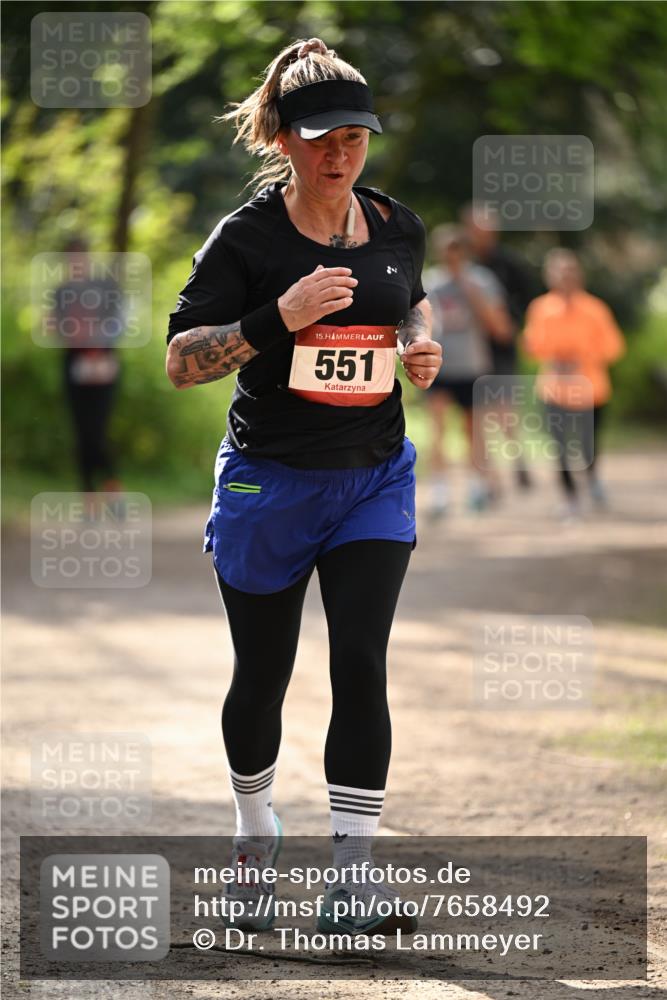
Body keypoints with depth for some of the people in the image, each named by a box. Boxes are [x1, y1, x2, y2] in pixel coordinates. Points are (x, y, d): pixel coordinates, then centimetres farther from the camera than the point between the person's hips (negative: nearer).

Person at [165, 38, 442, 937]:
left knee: (361, 664, -11)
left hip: (375, 478, 2)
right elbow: (180, 361, -13)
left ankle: (350, 884, -11)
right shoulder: (247, 237, -11)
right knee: (263, 677, 10)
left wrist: (422, 345, 1)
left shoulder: (397, 226, 2)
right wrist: (279, 318, -26)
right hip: (270, 481, -2)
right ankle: (254, 836, 37)